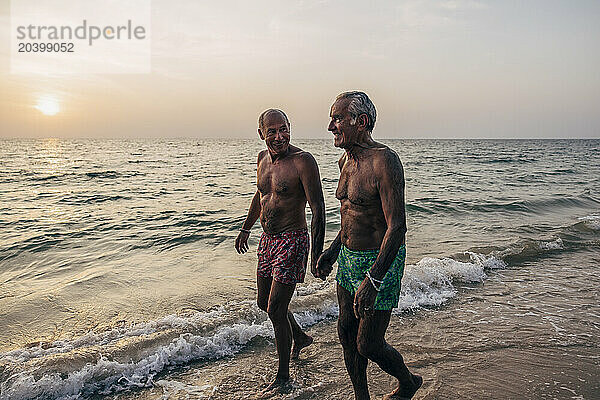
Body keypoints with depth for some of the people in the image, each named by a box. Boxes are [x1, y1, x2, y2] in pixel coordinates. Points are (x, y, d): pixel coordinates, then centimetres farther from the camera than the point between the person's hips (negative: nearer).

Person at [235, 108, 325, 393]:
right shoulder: (263, 158, 7)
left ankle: (283, 375, 15)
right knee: (264, 302, 19)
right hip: (267, 240, 8)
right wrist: (246, 228, 32)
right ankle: (300, 337, 45)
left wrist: (318, 253, -25)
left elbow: (317, 208, -19)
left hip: (292, 241, -8)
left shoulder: (302, 161, -17)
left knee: (276, 309, -5)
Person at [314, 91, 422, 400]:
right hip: (349, 258, 9)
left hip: (380, 262, -8)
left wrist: (372, 280, -30)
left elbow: (397, 226, -26)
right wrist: (333, 250, 21)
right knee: (346, 332, 16)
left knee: (369, 345, 2)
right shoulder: (347, 160, 6)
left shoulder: (384, 161, -22)